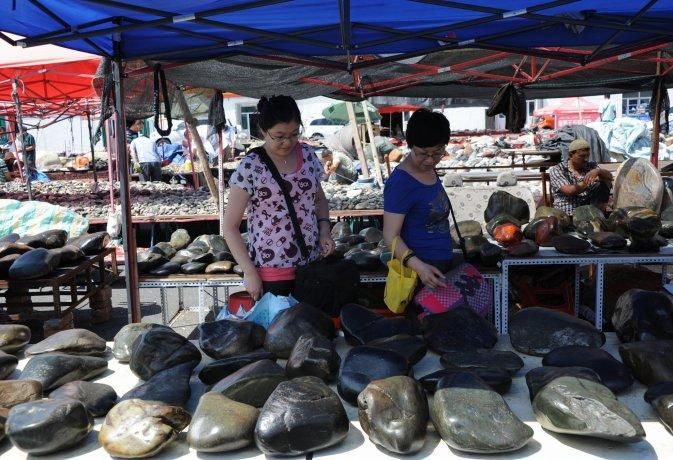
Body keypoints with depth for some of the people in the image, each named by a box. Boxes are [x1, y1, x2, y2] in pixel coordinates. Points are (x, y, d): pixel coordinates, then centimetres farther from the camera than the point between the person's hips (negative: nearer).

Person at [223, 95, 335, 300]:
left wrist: (324, 230, 0)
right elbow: (230, 227, -9)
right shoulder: (250, 167, -12)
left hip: (312, 265, 5)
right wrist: (250, 272, -13)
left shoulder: (308, 155, 2)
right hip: (271, 272, -4)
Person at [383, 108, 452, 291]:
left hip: (442, 263, 9)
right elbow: (391, 235, -22)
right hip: (423, 266, -9)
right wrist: (418, 266, -34)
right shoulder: (400, 183, -21)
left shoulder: (428, 169, 5)